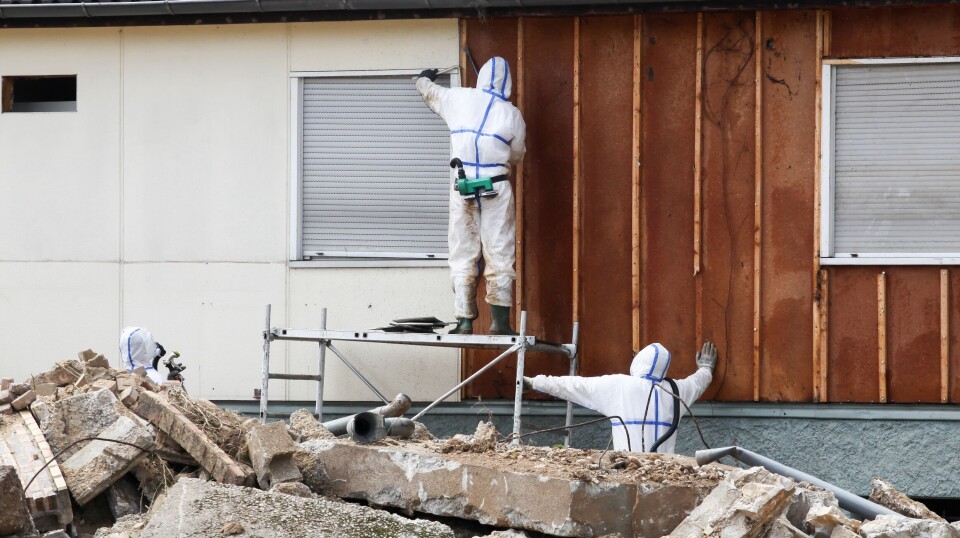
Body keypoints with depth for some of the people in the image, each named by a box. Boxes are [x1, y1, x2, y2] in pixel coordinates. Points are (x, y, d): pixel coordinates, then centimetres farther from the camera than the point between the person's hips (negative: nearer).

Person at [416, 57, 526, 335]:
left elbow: (429, 92, 26)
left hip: (462, 189, 1)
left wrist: (424, 79, 49)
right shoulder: (512, 115, 4)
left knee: (462, 256, 6)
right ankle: (500, 321, -3)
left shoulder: (459, 99, 6)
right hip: (497, 188, -1)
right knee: (499, 256, 1)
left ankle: (464, 321, 2)